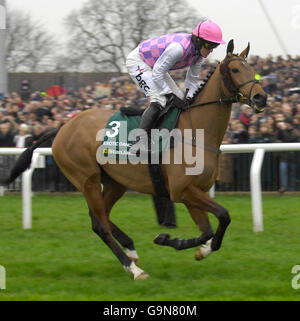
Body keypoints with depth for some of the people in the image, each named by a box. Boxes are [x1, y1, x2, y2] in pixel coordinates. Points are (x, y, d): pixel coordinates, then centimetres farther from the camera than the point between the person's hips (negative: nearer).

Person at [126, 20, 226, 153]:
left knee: (180, 99, 7)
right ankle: (141, 141, -31)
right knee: (159, 100, -26)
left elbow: (192, 79, 4)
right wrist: (171, 95, -28)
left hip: (154, 65, 10)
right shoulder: (179, 47, -37)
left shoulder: (199, 52, -9)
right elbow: (157, 74, -32)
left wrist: (189, 98, -10)